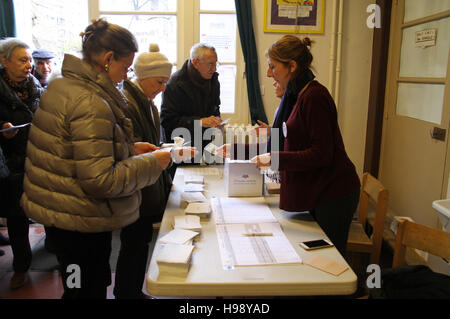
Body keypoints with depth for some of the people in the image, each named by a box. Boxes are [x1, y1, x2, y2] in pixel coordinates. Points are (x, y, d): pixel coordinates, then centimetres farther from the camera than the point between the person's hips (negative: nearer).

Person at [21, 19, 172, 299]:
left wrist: (129, 148, 9)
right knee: (88, 291, 10)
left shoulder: (62, 86, 5)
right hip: (81, 223, -9)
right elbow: (100, 180, -26)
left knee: (95, 286, 24)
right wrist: (152, 163, -15)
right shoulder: (91, 104, -25)